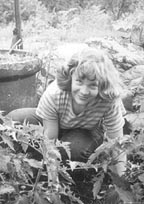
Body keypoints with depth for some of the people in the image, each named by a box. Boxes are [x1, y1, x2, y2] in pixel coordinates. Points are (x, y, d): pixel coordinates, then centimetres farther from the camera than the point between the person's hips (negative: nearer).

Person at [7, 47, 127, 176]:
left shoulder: (110, 103, -36)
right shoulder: (53, 94, -35)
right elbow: (49, 140, -27)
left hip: (88, 133, -1)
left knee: (76, 148, -37)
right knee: (14, 119, -20)